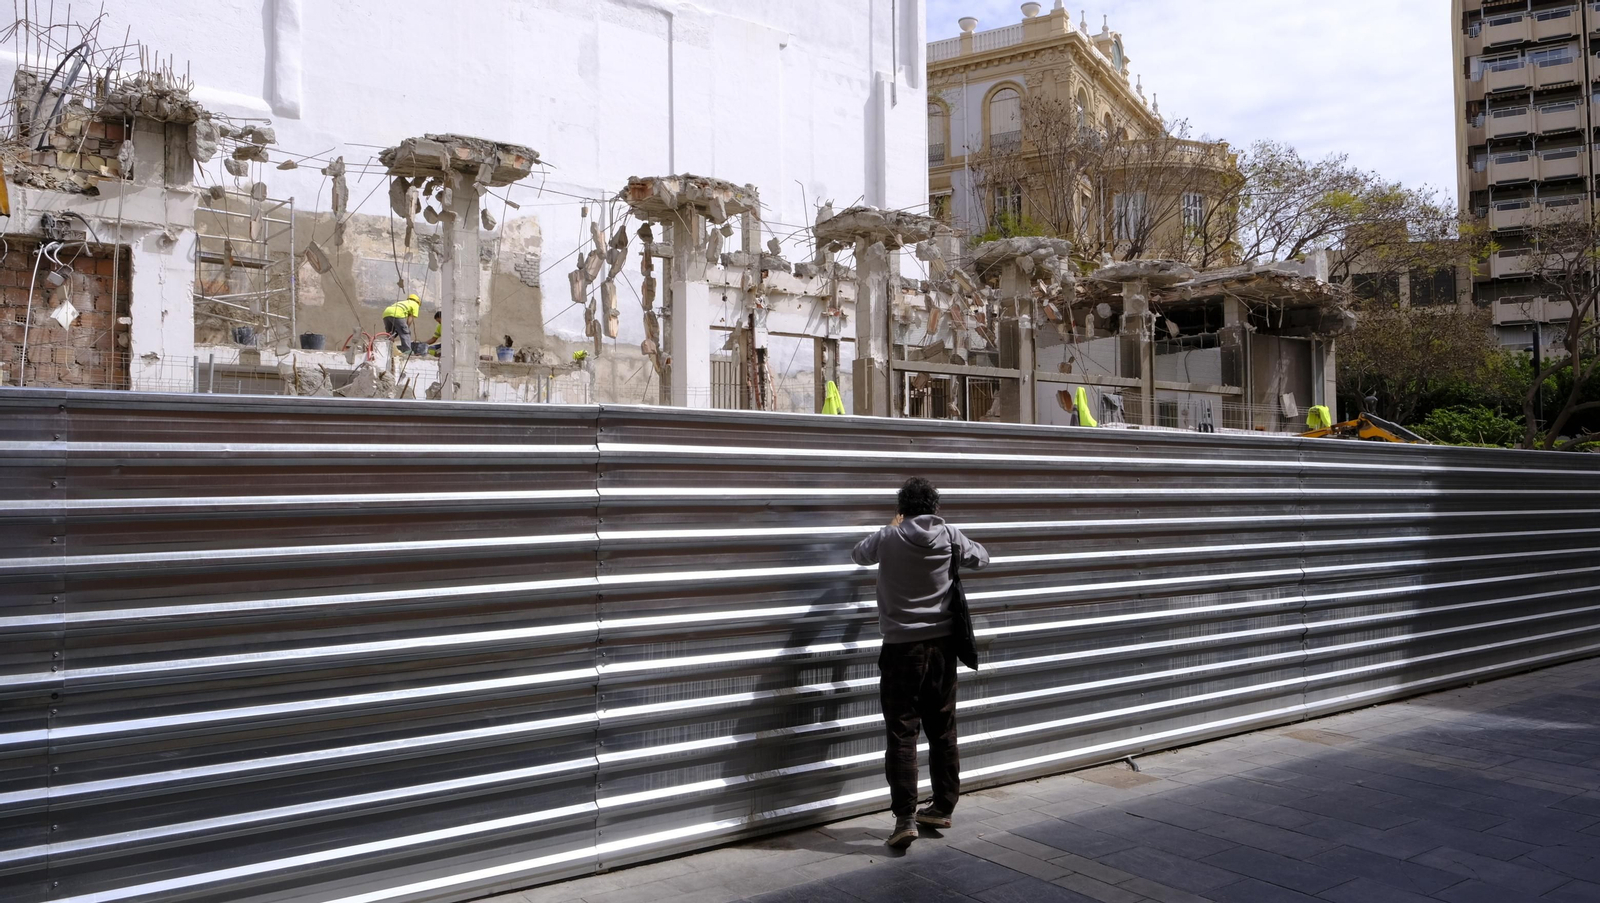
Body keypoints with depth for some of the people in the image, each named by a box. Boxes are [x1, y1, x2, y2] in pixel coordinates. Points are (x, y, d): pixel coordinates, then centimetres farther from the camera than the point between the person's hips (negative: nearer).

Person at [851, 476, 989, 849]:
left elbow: (858, 554, 12)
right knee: (943, 729, 14)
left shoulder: (888, 539, -9)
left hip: (901, 647, -3)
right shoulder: (949, 536, -3)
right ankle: (942, 807, 24)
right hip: (942, 643, 3)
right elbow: (981, 557, 15)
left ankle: (905, 818, -8)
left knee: (902, 733, -2)